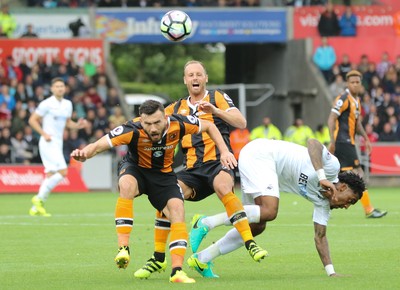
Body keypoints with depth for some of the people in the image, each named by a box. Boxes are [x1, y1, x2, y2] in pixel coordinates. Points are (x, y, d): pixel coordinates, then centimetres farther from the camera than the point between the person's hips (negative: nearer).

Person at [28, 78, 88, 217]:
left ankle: (36, 208, 11)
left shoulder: (68, 104, 12)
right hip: (48, 143, -8)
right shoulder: (47, 104, -9)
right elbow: (32, 120, -6)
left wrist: (78, 125, 3)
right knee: (63, 171, -19)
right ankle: (40, 198, -11)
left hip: (58, 143, 8)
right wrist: (44, 134, -17)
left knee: (50, 175, 7)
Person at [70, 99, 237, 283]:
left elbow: (209, 126, -4)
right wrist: (84, 154, -55)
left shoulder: (178, 125, -23)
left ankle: (177, 271, -17)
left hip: (164, 174, 3)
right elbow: (99, 145, -34)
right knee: (127, 184, -37)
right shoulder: (132, 130, -31)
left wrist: (224, 151, -11)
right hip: (136, 169, -2)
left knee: (177, 209, -21)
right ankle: (123, 248, -35)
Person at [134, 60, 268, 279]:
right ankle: (158, 259, -3)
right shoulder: (177, 108, 20)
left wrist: (216, 111, -21)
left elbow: (241, 123, -6)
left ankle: (250, 243, -36)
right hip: (192, 169, 4)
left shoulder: (217, 97, 7)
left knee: (224, 189, -37)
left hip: (217, 161, -4)